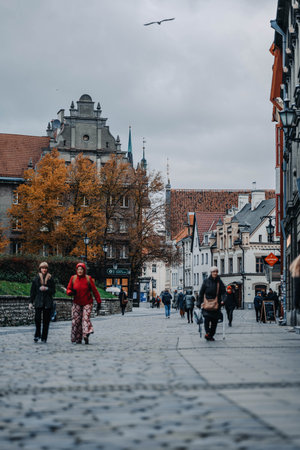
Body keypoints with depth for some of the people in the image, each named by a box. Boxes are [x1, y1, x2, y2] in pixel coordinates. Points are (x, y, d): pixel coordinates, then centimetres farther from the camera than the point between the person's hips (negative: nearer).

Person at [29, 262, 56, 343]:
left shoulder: (50, 279, 7)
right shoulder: (36, 279, 8)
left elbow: (53, 291, 6)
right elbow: (32, 291, 9)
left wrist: (46, 289, -12)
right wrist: (31, 302, 4)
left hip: (48, 302, 0)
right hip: (38, 302, 0)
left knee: (46, 320, 0)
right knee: (37, 318, -14)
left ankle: (44, 338, 7)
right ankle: (37, 335, 4)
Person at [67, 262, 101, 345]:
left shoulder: (88, 279, -3)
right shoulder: (73, 278, 2)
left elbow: (94, 290, 0)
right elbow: (68, 289, 7)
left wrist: (98, 301, -2)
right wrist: (71, 292, -17)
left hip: (87, 303, -2)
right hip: (77, 303, 2)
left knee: (86, 318, -18)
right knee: (76, 320, -2)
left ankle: (86, 335, -29)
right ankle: (78, 338, 5)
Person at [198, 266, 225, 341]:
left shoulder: (219, 282, 7)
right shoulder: (206, 281, 4)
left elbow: (223, 292, 3)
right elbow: (201, 292, 6)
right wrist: (200, 302, 2)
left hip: (216, 304, 2)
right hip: (207, 303, -2)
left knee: (214, 320, 2)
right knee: (207, 318, -19)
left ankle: (211, 335, 12)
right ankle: (207, 332, -21)